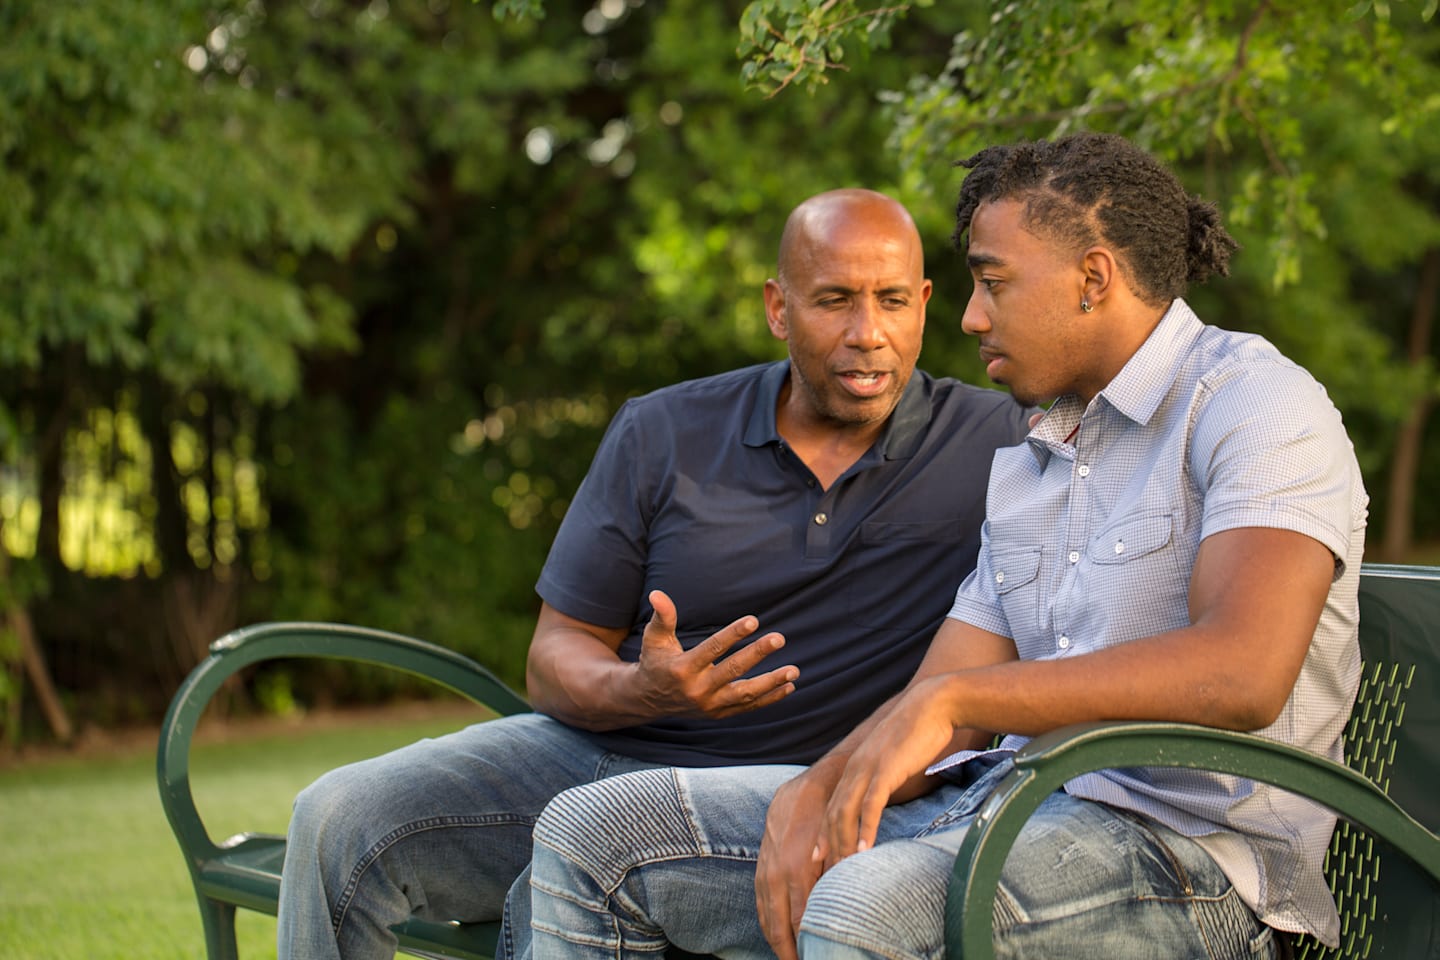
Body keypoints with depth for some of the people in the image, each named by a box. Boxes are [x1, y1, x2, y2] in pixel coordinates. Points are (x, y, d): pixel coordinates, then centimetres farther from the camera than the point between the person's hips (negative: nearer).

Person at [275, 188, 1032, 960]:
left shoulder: (987, 444, -1)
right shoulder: (662, 435, 5)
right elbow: (555, 659, 6)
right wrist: (642, 691, -19)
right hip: (589, 748, 3)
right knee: (336, 819, -18)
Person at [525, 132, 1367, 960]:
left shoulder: (1256, 401, -5)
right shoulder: (1023, 466, 22)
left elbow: (1243, 672, -23)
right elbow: (939, 715, 14)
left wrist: (953, 696, -20)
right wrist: (814, 791, -8)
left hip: (1179, 846, -8)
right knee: (592, 833, 2)